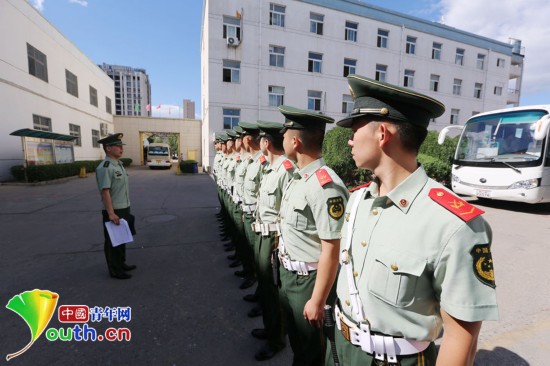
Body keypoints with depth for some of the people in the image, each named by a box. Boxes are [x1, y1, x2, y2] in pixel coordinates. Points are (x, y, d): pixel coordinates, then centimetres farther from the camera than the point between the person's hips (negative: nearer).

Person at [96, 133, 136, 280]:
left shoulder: (119, 164, 10)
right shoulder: (104, 168, -19)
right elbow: (105, 191, -24)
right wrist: (111, 213, -26)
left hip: (124, 209, 9)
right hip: (113, 211, -9)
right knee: (112, 241, 6)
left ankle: (121, 263, 38)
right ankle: (115, 270, 21)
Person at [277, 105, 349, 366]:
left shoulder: (325, 186, -29)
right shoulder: (298, 177, 0)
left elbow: (331, 251, -26)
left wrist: (317, 301, -18)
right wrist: (285, 268, 17)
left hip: (308, 281, -8)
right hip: (288, 274, 8)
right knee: (295, 338, 30)